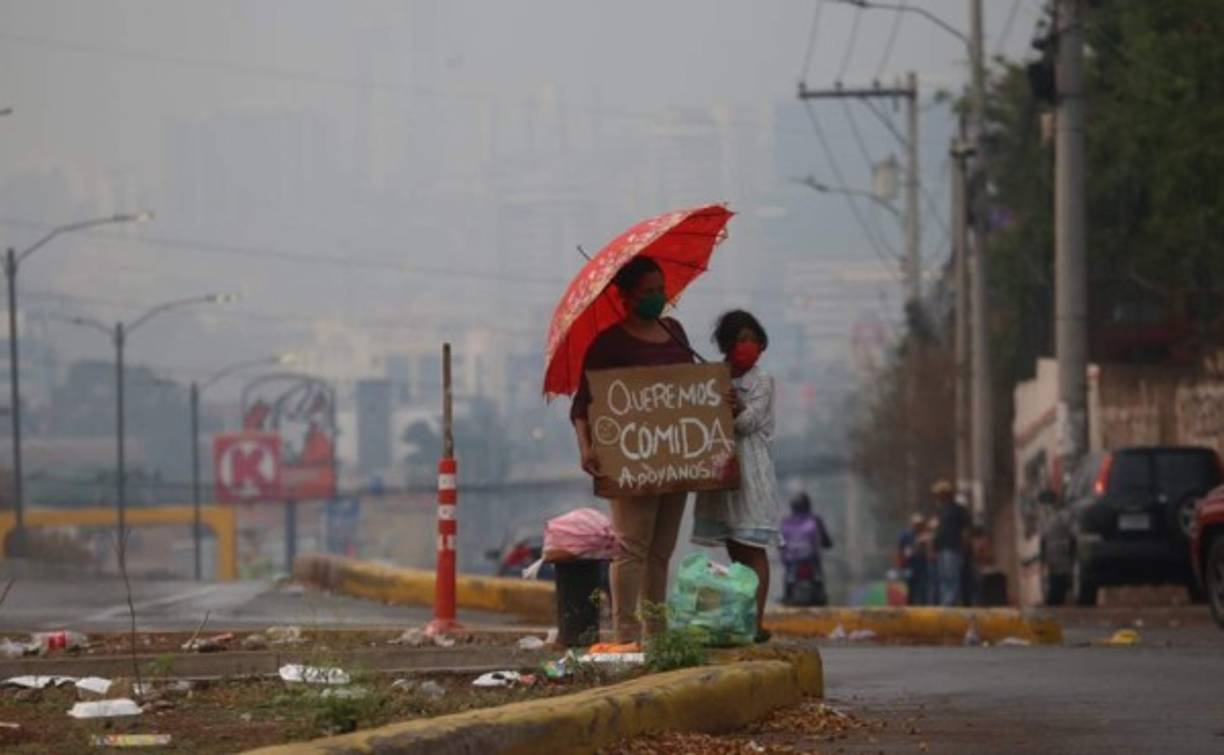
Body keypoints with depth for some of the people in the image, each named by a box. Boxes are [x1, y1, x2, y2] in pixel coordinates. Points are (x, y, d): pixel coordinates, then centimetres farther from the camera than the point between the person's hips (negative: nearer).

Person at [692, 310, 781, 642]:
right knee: (734, 550, 9)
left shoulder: (761, 383, -3)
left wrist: (738, 410, -38)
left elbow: (749, 422, -17)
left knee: (752, 551, -7)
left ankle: (756, 621, -10)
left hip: (750, 471, -5)